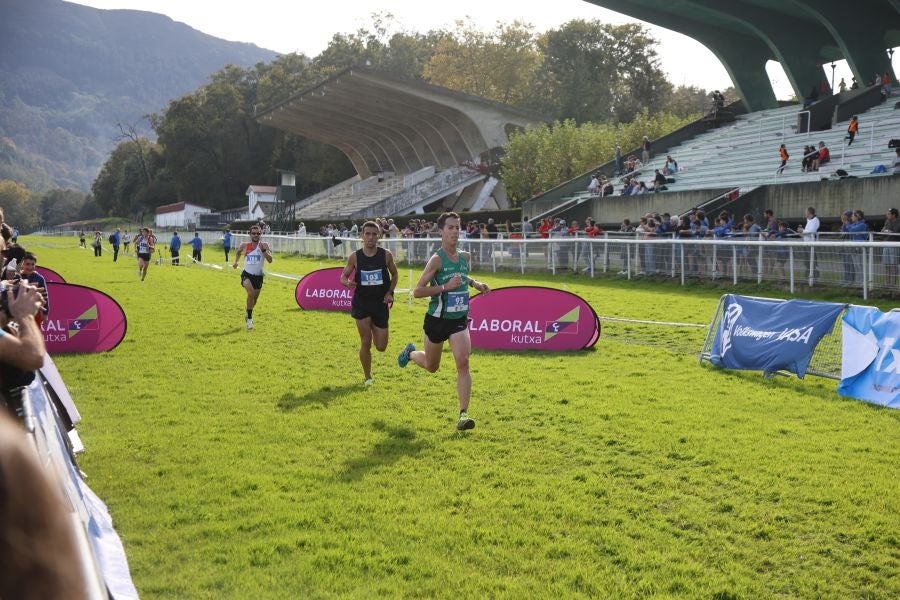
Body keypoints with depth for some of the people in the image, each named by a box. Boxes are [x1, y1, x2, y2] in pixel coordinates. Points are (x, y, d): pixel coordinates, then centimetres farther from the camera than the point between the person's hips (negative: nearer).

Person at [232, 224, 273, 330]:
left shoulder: (264, 245, -5)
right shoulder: (244, 246, -2)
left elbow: (270, 260, -15)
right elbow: (238, 252, 22)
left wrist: (263, 250, -25)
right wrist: (236, 262, 10)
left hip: (258, 276, 2)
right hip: (247, 274, -2)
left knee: (255, 299, 15)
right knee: (251, 293, -28)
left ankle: (249, 313, 47)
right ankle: (249, 318, -16)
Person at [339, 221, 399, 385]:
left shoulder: (386, 255, -5)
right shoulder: (355, 257, -5)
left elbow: (394, 274, 10)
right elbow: (343, 276, 5)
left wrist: (390, 292, -4)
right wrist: (347, 282, -18)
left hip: (381, 303, 1)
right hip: (361, 303, -1)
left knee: (381, 347, 3)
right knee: (365, 343, -3)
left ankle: (374, 330, 38)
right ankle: (368, 377, 16)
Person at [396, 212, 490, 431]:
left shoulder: (464, 257, 3)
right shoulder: (437, 259, -16)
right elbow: (417, 291, -19)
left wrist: (474, 283, 7)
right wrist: (445, 287, -27)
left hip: (459, 321, 3)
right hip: (437, 320, -3)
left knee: (463, 363, -16)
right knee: (431, 366, 17)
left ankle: (463, 414, -14)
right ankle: (411, 352, 52)